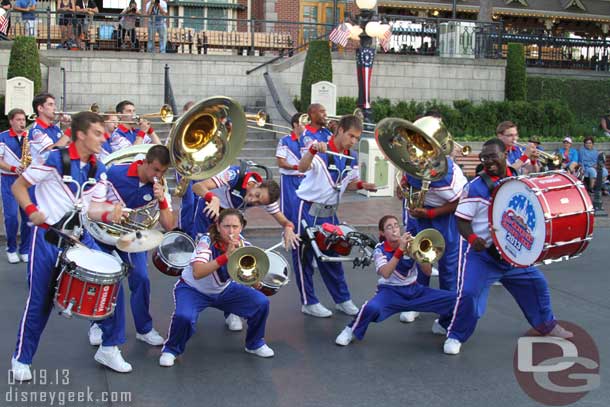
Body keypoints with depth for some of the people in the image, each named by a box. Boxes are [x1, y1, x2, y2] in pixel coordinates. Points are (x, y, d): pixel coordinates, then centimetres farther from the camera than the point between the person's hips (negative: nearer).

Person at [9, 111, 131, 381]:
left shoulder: (98, 170, 5)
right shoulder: (55, 159, -13)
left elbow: (92, 209, 5)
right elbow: (18, 186, -5)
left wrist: (109, 214, -16)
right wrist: (32, 210, -21)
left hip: (79, 236, 5)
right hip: (48, 235, -5)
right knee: (40, 300, 0)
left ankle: (108, 349, 13)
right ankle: (21, 359, 19)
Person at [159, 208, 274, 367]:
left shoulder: (243, 245, -15)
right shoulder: (207, 242, -27)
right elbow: (197, 273, -43)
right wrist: (225, 256, -50)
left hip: (224, 290, 4)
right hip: (193, 289, -4)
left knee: (261, 303, -12)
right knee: (184, 316, -34)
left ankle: (255, 343, 15)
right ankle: (171, 349, -2)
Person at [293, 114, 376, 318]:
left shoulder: (351, 160, 4)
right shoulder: (321, 153, -18)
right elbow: (302, 168, -37)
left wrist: (361, 185, -2)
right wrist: (312, 149, -56)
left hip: (329, 213, 6)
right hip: (308, 210, -6)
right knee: (304, 256, 3)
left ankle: (342, 299, 23)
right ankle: (309, 302, 13)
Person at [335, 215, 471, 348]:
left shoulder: (411, 245, -1)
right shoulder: (380, 250, -8)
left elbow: (428, 271, -6)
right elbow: (385, 274, -26)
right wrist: (400, 250, -30)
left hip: (415, 290, 4)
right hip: (391, 292, -4)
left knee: (456, 298, -10)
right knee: (372, 308, -39)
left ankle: (442, 325, 21)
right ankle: (351, 330, -8)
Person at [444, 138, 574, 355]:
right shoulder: (476, 186, -14)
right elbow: (462, 219, -14)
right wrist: (472, 238, -32)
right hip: (481, 254, -5)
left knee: (536, 283, 17)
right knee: (468, 293, -19)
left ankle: (546, 324, 44)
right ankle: (455, 336, 4)